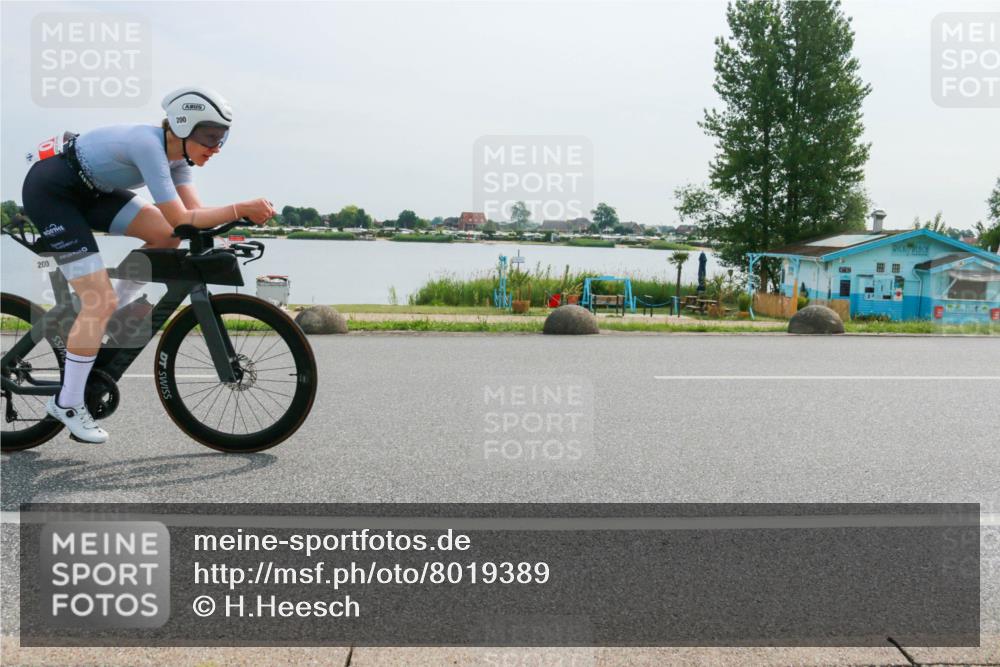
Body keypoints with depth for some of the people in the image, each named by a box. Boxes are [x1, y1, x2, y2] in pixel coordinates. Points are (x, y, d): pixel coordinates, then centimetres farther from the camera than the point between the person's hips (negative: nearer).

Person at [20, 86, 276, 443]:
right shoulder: (148, 144, -30)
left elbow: (193, 211, -7)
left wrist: (244, 213, -19)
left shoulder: (176, 152, -3)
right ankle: (67, 403, 2)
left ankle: (112, 314, 9)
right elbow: (182, 219, -33)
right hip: (49, 192, -9)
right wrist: (240, 208, -34)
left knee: (166, 235, -5)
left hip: (88, 191, 9)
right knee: (100, 302, -12)